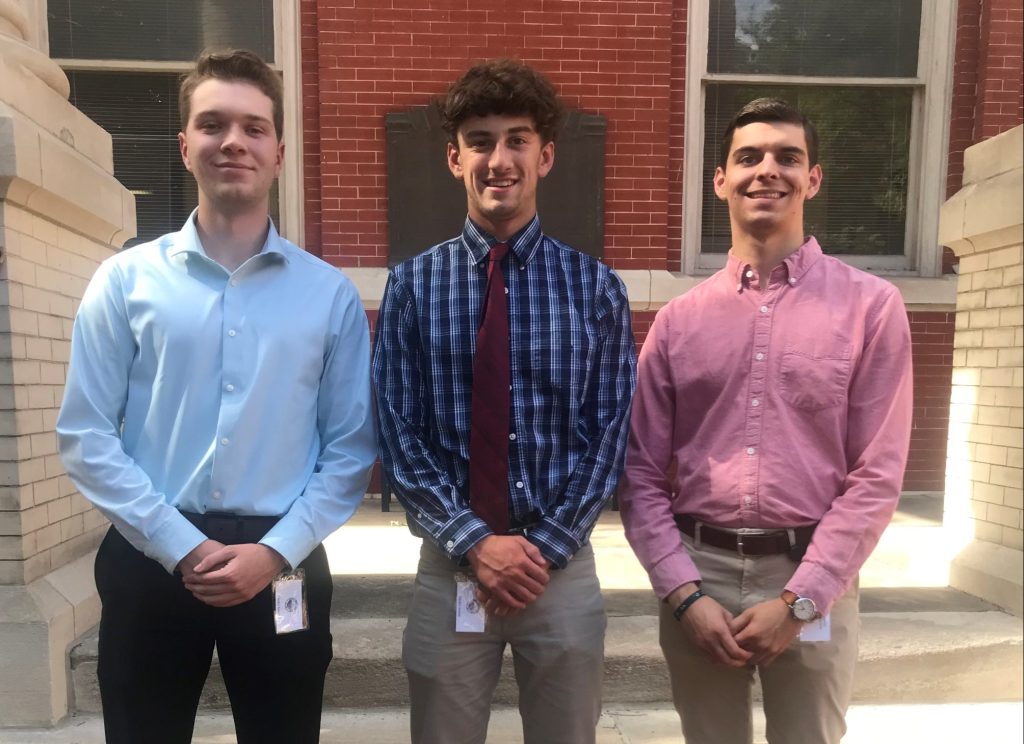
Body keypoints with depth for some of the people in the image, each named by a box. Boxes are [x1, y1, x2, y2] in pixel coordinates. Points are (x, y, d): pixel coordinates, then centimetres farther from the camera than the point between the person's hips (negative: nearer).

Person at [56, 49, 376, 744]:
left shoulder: (331, 293, 1)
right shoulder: (124, 280, 1)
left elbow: (352, 448, -1)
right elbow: (86, 437, -1)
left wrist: (276, 551, -10)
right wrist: (181, 547, -9)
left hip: (284, 566, 0)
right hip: (149, 561, 0)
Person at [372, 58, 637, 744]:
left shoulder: (596, 287, -2)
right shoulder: (413, 285, -3)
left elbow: (610, 434, -3)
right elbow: (397, 432, -5)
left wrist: (546, 547, -10)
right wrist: (474, 542, -13)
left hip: (563, 565, 1)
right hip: (451, 564, 0)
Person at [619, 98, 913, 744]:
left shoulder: (871, 306, -2)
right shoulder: (679, 319, 3)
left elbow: (877, 477, -5)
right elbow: (642, 474, 2)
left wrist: (797, 601, -10)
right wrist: (684, 593, -8)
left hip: (814, 582, -1)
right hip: (698, 573, 2)